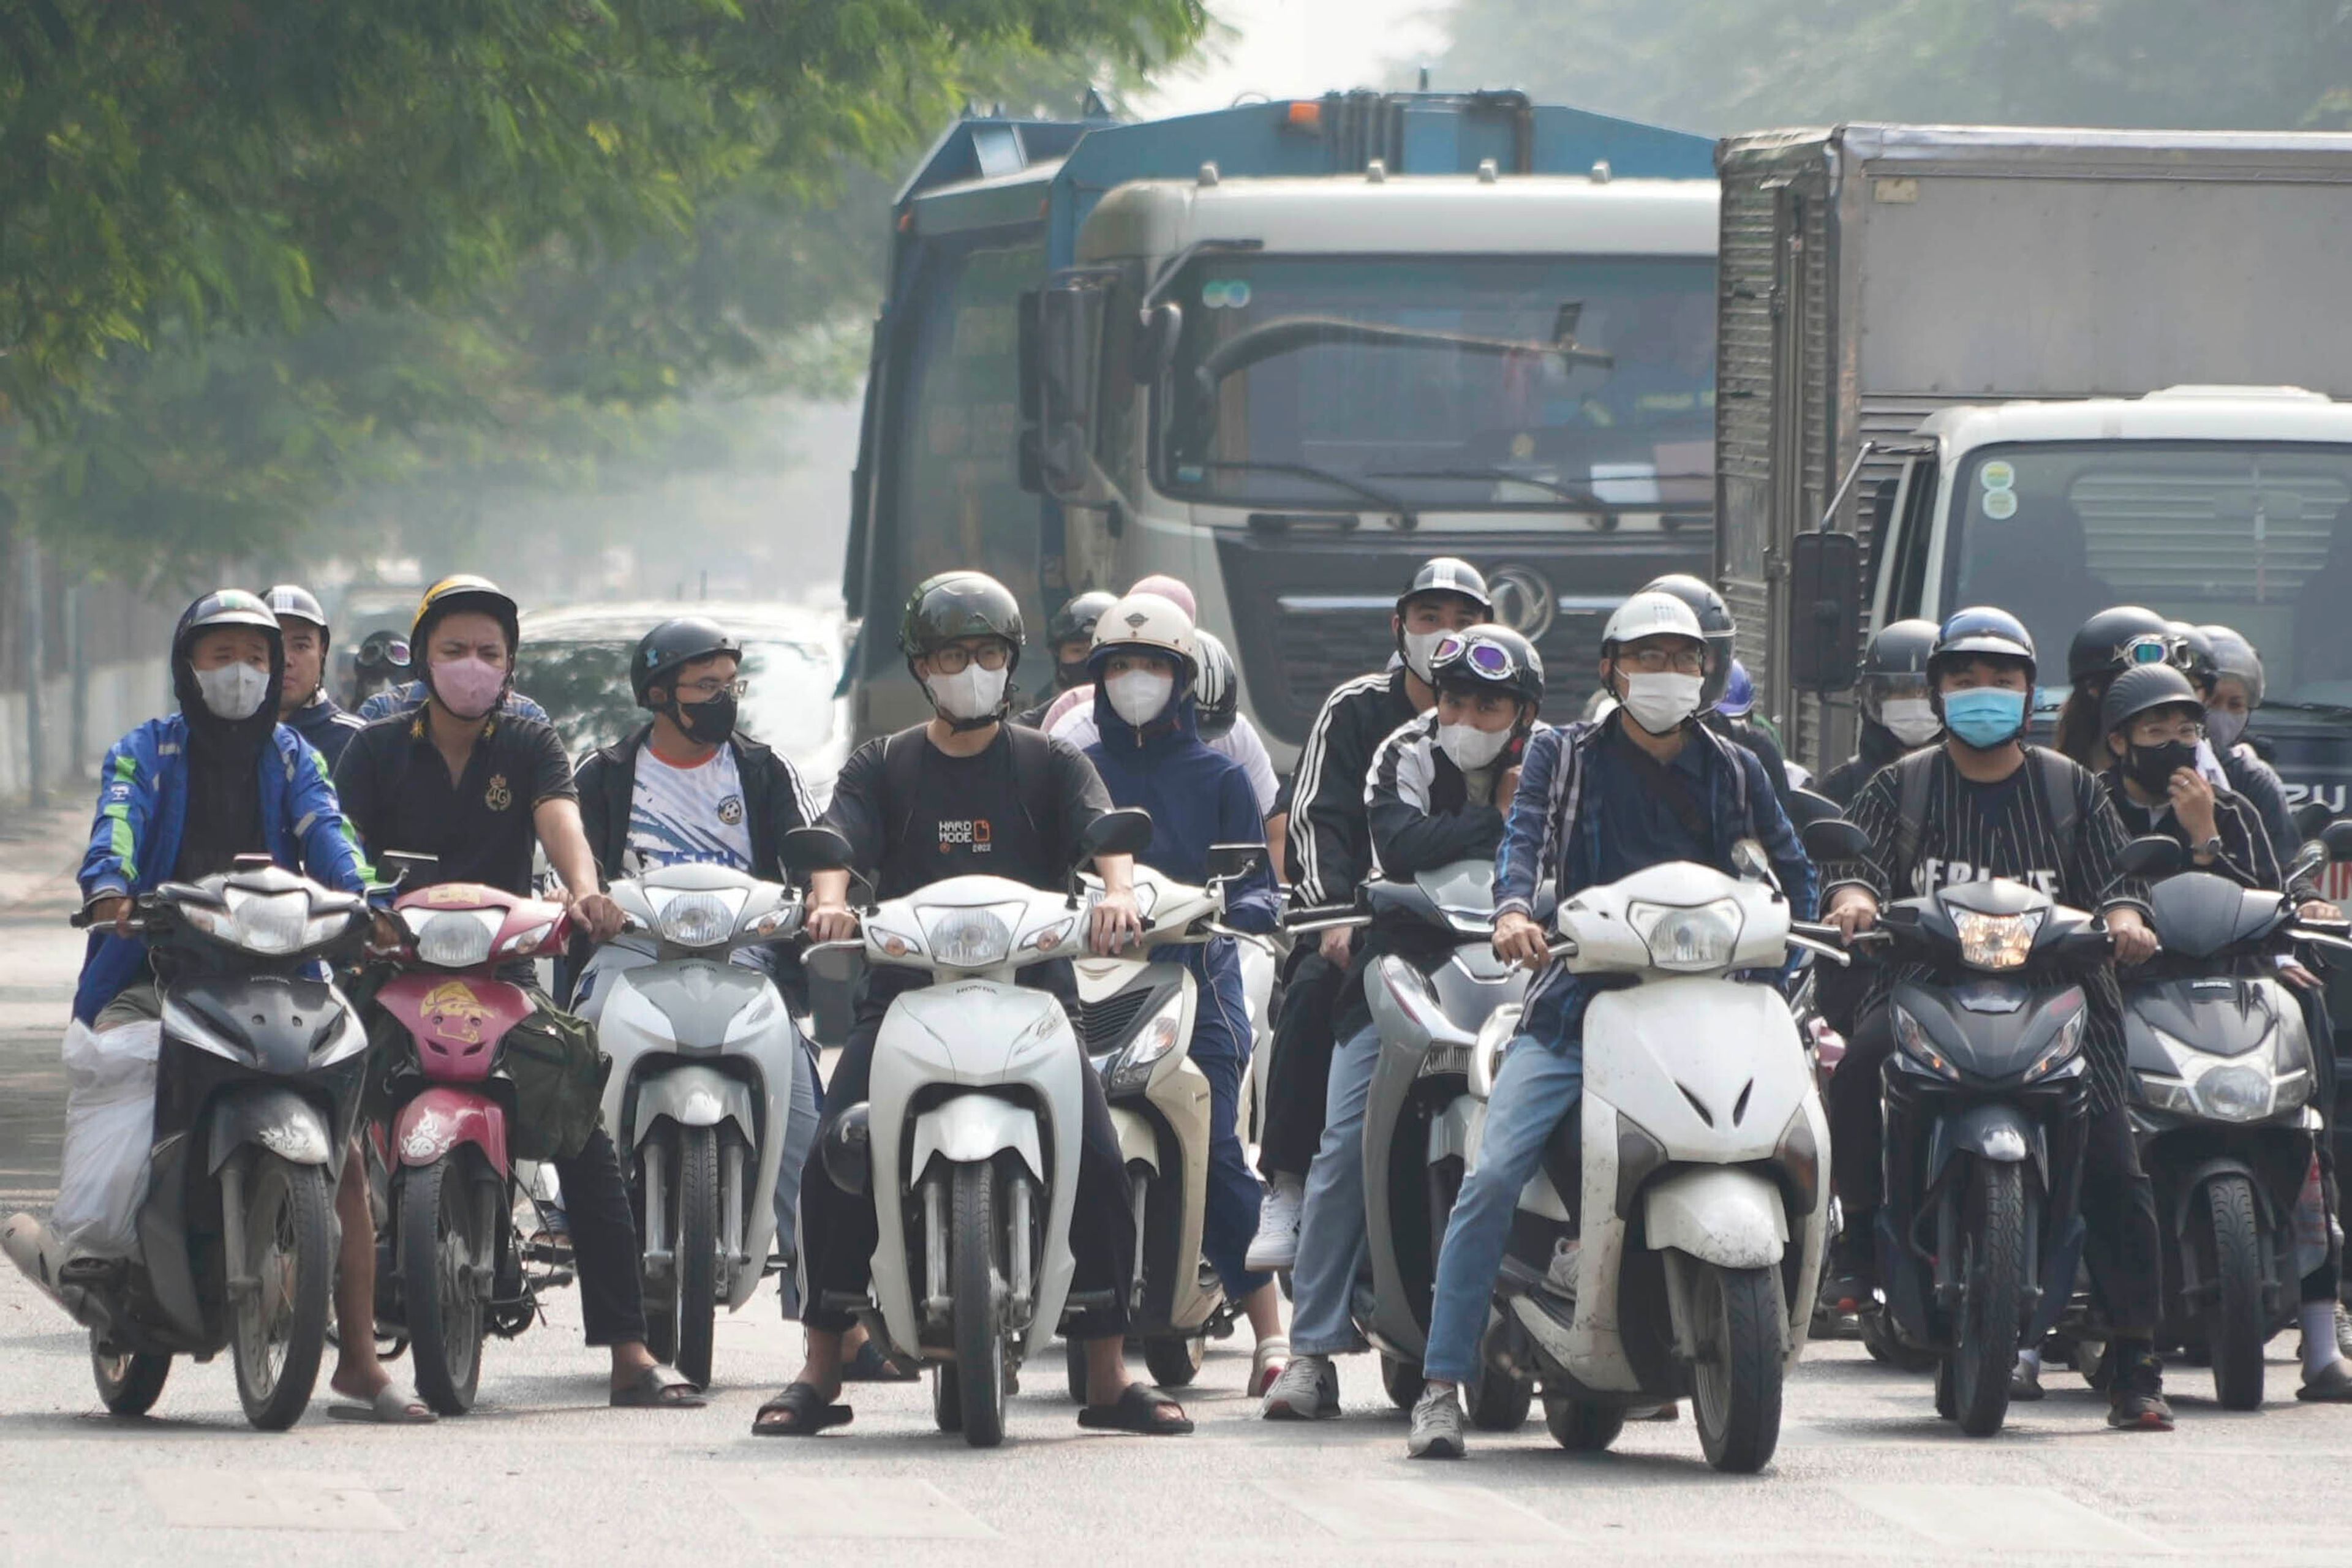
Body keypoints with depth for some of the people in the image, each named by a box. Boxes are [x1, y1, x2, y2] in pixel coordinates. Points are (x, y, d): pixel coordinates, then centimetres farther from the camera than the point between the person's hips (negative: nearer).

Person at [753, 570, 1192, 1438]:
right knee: (832, 1159, -18)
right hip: (905, 991, 0)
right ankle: (821, 1374, -9)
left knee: (1098, 1162, -18)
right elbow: (839, 842, -2)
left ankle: (1109, 1378, -8)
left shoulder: (1051, 765, 14)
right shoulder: (881, 767, 15)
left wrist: (1119, 891, -28)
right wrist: (829, 901, -26)